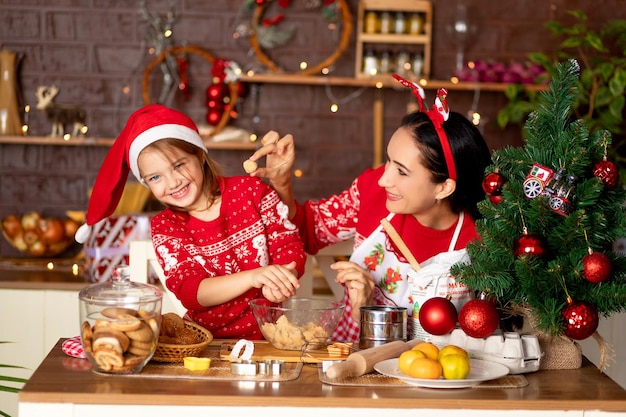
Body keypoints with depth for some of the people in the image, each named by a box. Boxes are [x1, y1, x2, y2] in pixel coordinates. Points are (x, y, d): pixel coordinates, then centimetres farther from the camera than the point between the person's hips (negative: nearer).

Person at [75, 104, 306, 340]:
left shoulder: (251, 190, -1)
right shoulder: (164, 228, -2)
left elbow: (291, 248, -2)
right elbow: (189, 292, -15)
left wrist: (277, 282, -27)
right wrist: (253, 277, -32)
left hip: (271, 331, -1)